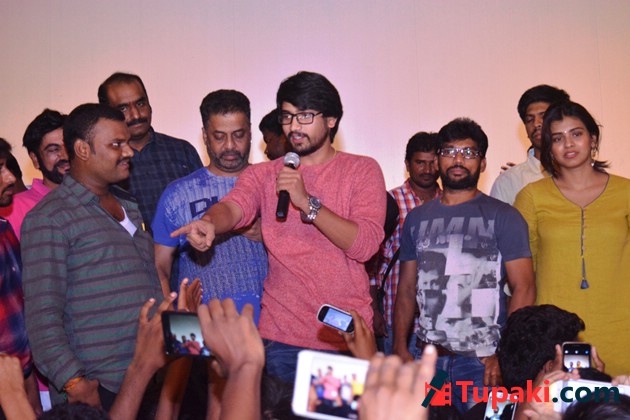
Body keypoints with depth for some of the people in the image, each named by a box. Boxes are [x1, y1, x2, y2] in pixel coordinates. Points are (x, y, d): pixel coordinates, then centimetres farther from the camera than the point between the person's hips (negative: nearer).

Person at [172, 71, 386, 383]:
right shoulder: (264, 175, 7)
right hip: (280, 336, 1)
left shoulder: (363, 170, 1)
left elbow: (366, 244, -12)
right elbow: (233, 207, -14)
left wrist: (307, 202, -20)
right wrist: (209, 223, -37)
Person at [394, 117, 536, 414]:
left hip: (482, 359, -3)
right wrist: (400, 347, 1)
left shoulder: (503, 217, -1)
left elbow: (524, 289, -7)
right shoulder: (417, 218, 11)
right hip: (427, 355, 3)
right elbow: (407, 289, 12)